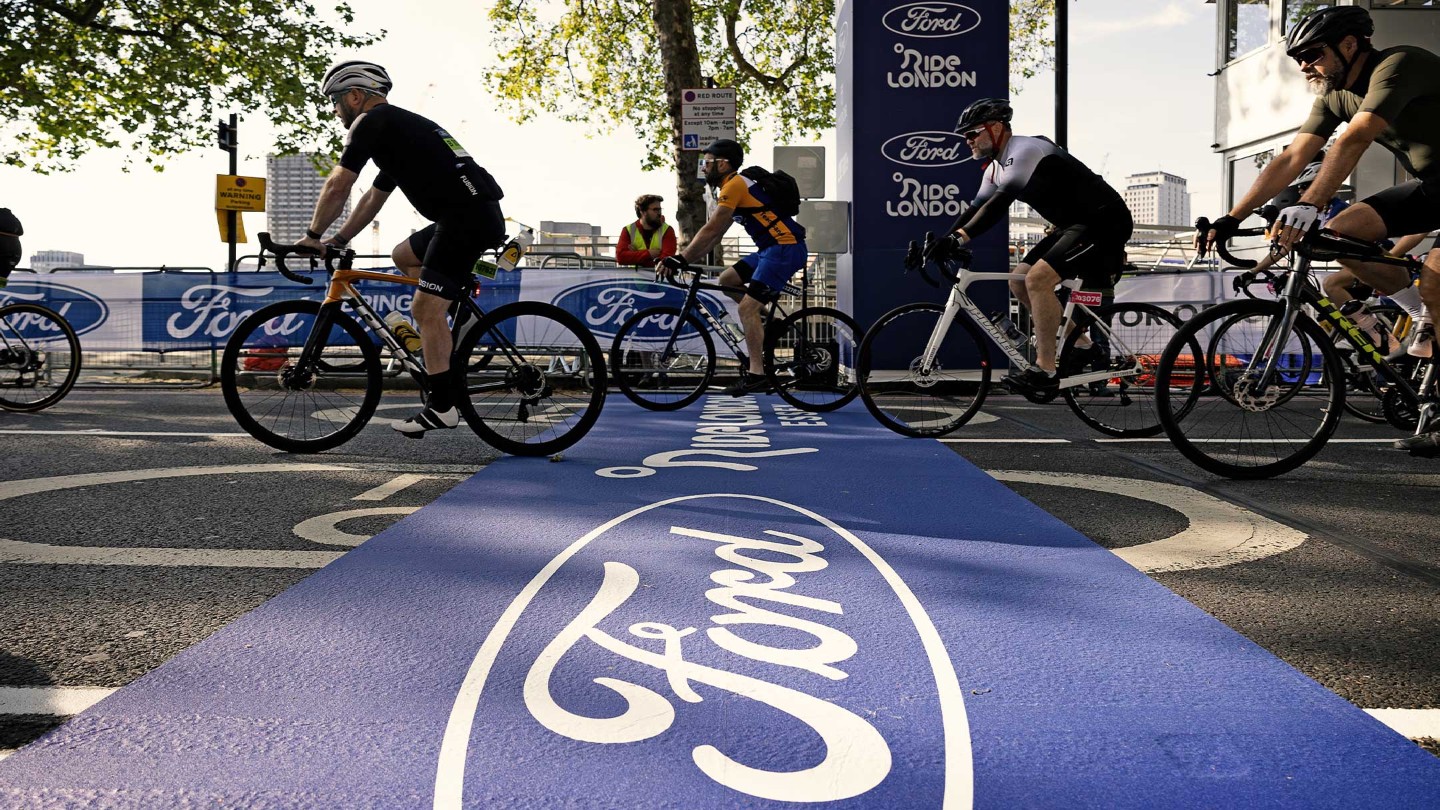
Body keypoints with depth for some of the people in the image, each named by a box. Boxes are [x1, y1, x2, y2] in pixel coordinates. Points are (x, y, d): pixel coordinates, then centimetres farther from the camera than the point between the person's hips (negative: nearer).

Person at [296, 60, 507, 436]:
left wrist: (313, 235, 9)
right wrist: (336, 243, 32)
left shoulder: (370, 122, 0)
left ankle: (442, 405, -6)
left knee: (426, 307, -8)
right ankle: (448, 348, 21)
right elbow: (372, 199, 34)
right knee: (403, 255, 26)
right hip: (480, 214, 10)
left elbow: (337, 186, -3)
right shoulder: (400, 126, 30)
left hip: (466, 217, -10)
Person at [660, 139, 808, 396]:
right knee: (726, 280, 13)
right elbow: (715, 235, 20)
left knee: (747, 307, -13)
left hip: (786, 248, -10)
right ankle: (768, 326, 15)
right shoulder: (734, 186, 19)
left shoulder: (735, 185, -12)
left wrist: (680, 259, -15)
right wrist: (685, 259, 15)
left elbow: (711, 231, -18)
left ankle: (756, 375, -11)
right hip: (773, 248, 10)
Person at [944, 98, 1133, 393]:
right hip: (1074, 225, 10)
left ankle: (1045, 370, -18)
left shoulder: (1026, 151, -20)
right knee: (1019, 282, 6)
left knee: (1038, 279, -24)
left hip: (1105, 222, -10)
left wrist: (960, 237, -40)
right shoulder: (997, 167, 11)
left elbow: (999, 203, -32)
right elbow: (977, 208, 9)